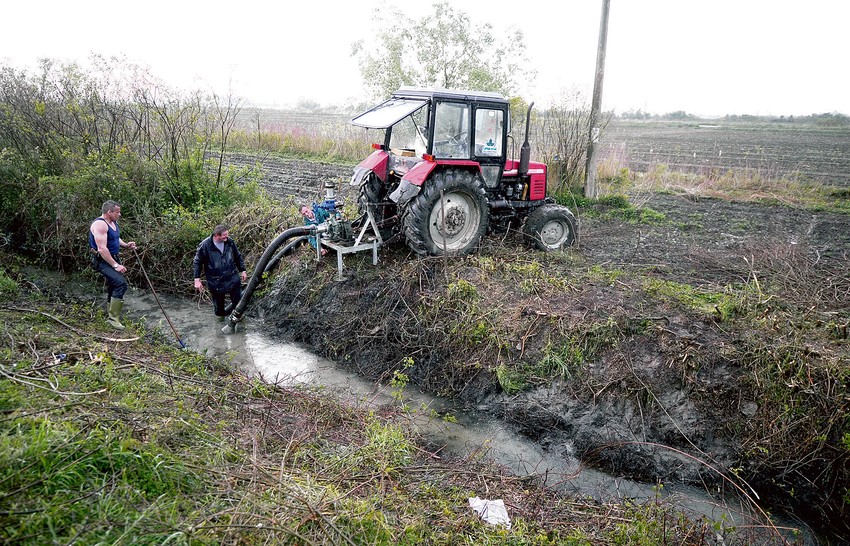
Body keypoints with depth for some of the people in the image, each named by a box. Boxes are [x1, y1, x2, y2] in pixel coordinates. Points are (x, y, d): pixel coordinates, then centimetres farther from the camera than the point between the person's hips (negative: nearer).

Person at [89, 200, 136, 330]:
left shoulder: (113, 222, 9)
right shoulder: (100, 224, -21)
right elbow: (102, 248, -27)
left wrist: (125, 244, 6)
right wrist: (115, 265, -28)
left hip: (113, 258, 10)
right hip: (102, 261, -10)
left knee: (113, 287, 20)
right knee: (121, 283, -24)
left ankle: (110, 314, 37)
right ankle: (113, 317, -17)